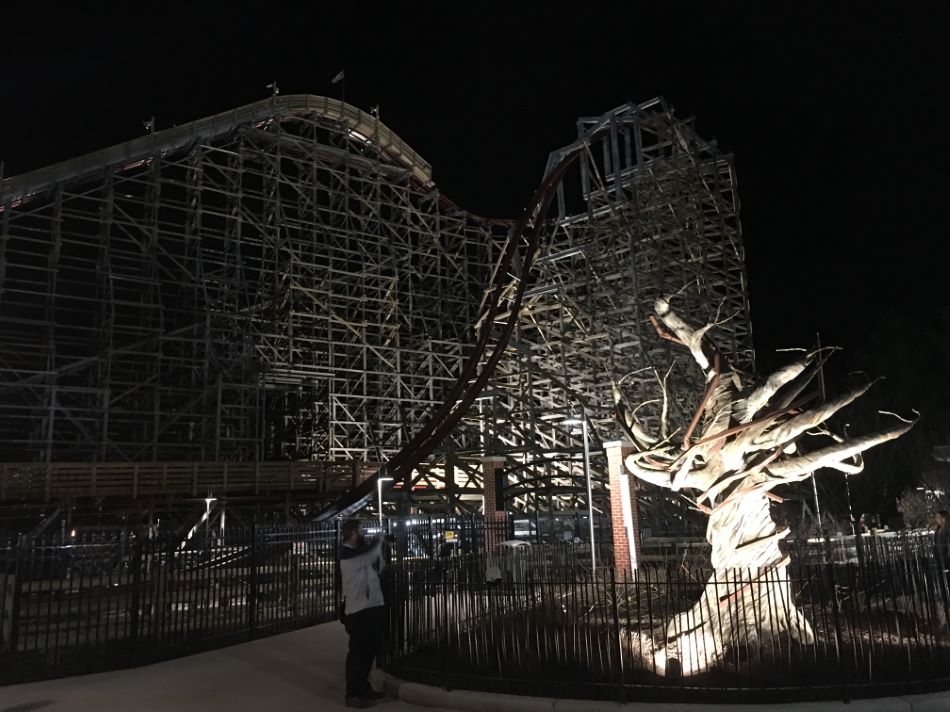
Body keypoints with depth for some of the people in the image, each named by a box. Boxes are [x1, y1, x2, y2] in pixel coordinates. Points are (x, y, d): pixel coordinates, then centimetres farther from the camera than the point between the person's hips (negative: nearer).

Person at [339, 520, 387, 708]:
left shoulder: (361, 552, 14)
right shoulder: (347, 553, -14)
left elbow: (378, 568, 18)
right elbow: (370, 555, -27)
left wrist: (379, 548, 7)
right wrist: (379, 542, -8)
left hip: (371, 607, 9)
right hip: (358, 610, -9)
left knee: (370, 650, 17)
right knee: (357, 652, -2)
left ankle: (363, 687, 29)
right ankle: (352, 694, 7)